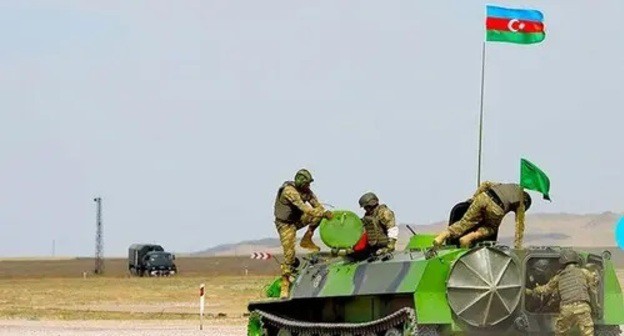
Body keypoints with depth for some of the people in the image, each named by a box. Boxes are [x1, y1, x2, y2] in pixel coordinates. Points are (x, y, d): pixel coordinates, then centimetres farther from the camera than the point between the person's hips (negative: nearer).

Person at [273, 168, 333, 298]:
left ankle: (307, 240, 1)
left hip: (297, 219, 7)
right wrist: (323, 213, -37)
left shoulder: (306, 190, -2)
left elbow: (317, 205, -1)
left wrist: (324, 213, -22)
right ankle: (285, 285, -4)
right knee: (289, 254, -13)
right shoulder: (289, 191, -27)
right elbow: (304, 208, -34)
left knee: (319, 214, -10)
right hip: (285, 224, -7)